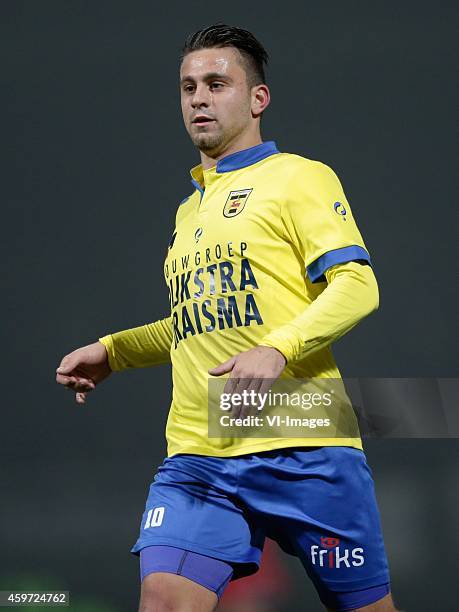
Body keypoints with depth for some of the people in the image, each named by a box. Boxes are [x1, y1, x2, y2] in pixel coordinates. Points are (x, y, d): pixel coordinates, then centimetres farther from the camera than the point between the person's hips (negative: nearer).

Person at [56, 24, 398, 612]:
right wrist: (111, 351, 21)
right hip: (197, 456, 5)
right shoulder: (190, 207, 24)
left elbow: (357, 286, -10)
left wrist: (276, 349, -24)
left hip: (304, 450, -5)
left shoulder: (299, 177, 1)